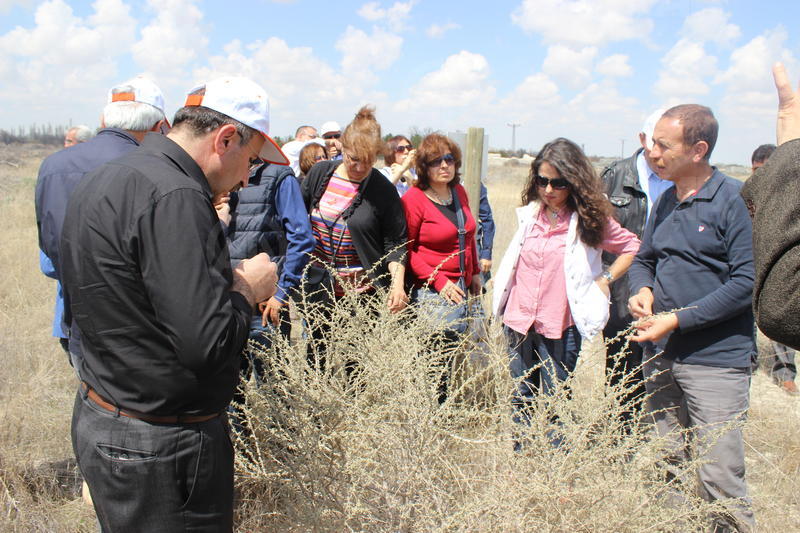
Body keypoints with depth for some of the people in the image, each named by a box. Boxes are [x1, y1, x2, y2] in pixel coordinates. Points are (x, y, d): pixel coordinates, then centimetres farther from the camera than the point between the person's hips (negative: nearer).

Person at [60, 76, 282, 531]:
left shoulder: (105, 180, 8)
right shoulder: (174, 196, -24)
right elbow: (208, 345, -28)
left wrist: (226, 280, 5)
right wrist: (246, 288, -9)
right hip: (160, 446, -10)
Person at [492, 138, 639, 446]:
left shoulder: (589, 219, -5)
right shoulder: (530, 214, 6)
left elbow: (633, 247, 4)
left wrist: (605, 279, -5)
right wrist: (501, 305, 12)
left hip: (560, 328, -4)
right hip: (518, 322, 4)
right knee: (521, 400, 15)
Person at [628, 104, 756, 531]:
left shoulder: (735, 199, -9)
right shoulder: (666, 200, 11)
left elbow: (747, 281, -14)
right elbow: (644, 259, 21)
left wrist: (677, 320, -17)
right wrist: (642, 291, -2)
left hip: (715, 360, -6)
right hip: (659, 356, 7)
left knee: (720, 481, -4)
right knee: (668, 470, 17)